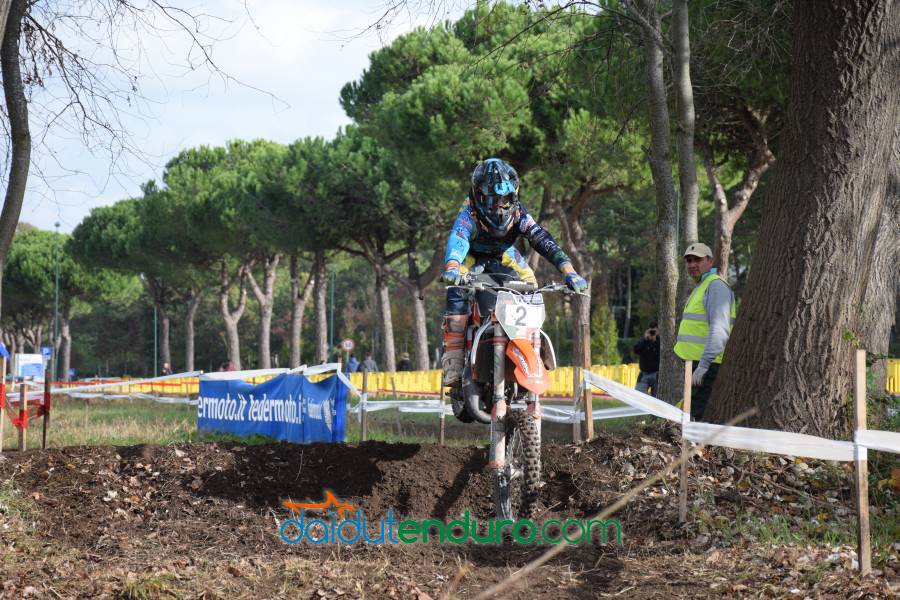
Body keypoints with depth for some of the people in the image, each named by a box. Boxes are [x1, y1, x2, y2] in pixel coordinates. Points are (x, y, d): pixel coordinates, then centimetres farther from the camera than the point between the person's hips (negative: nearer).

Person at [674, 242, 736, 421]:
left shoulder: (716, 286, -11)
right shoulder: (701, 287, 23)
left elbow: (719, 330, -22)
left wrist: (703, 366, -28)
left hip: (706, 365, -11)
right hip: (697, 363, 11)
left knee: (696, 416, -15)